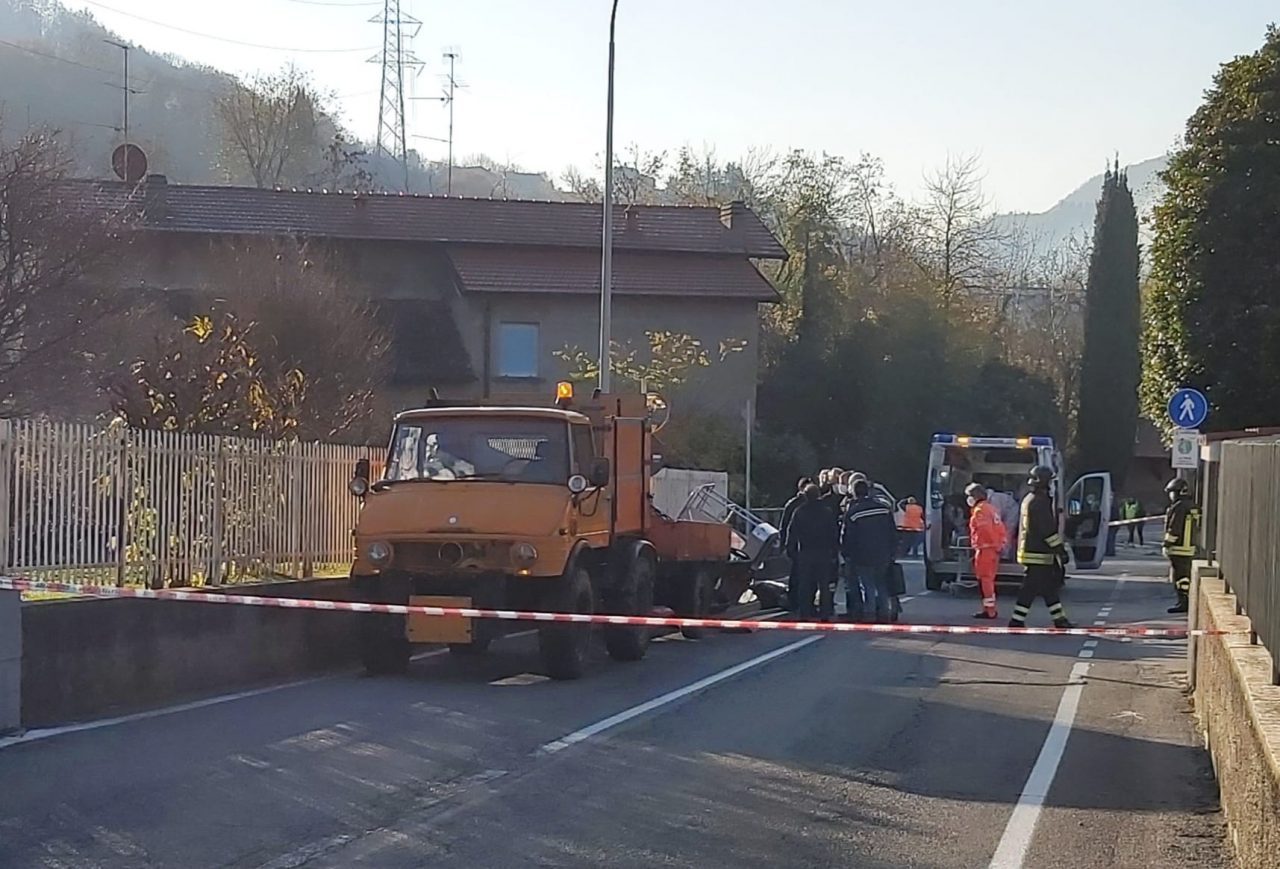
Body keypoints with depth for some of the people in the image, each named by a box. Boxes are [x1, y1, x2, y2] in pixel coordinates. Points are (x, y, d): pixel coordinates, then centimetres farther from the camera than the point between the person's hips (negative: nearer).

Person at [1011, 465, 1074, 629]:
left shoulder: (1028, 500, 16)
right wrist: (1060, 549, -16)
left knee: (1049, 587, 14)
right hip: (1038, 555, -11)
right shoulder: (1040, 502, -17)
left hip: (1028, 550, 11)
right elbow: (1048, 530, -21)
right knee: (1030, 589, -7)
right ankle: (1016, 622, -6)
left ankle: (1060, 621, 18)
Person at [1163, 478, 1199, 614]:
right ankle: (1187, 602, 18)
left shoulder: (1179, 507, -16)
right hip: (1189, 547, 9)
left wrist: (1167, 545, -14)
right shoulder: (1192, 507, 14)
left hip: (1178, 548, -9)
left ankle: (1182, 602, -7)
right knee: (1186, 575, 14)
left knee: (1179, 576, -7)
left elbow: (1174, 529, -19)